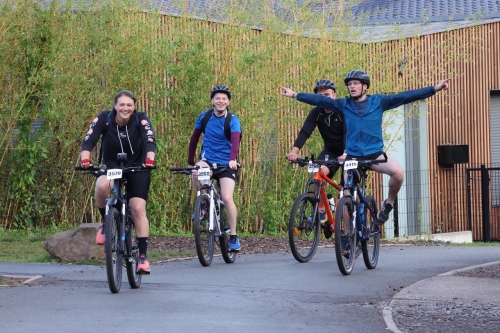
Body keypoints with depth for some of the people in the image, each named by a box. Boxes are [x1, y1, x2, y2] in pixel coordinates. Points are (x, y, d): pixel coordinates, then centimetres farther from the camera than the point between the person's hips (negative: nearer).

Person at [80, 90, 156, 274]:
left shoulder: (141, 119, -17)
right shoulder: (104, 119, -15)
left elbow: (150, 141, -31)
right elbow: (88, 140, -25)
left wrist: (149, 159, -51)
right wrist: (85, 159, -44)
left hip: (137, 168, 0)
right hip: (112, 166, 0)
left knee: (138, 209, -15)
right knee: (102, 185, -34)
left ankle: (143, 256, -10)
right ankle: (106, 222, -8)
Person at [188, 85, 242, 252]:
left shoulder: (233, 120, -10)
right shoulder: (204, 116, -1)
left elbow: (235, 141, -26)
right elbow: (194, 139, 7)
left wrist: (232, 159, -44)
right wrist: (190, 162, 4)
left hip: (226, 163, -2)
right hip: (208, 160, 2)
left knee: (227, 198, -17)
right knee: (197, 172, -34)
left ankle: (233, 236, -2)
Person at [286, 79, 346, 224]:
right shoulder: (316, 113, -11)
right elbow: (305, 132, -23)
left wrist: (346, 153, -53)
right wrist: (294, 151, -40)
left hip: (348, 152, -3)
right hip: (330, 151, 3)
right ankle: (320, 210, -7)